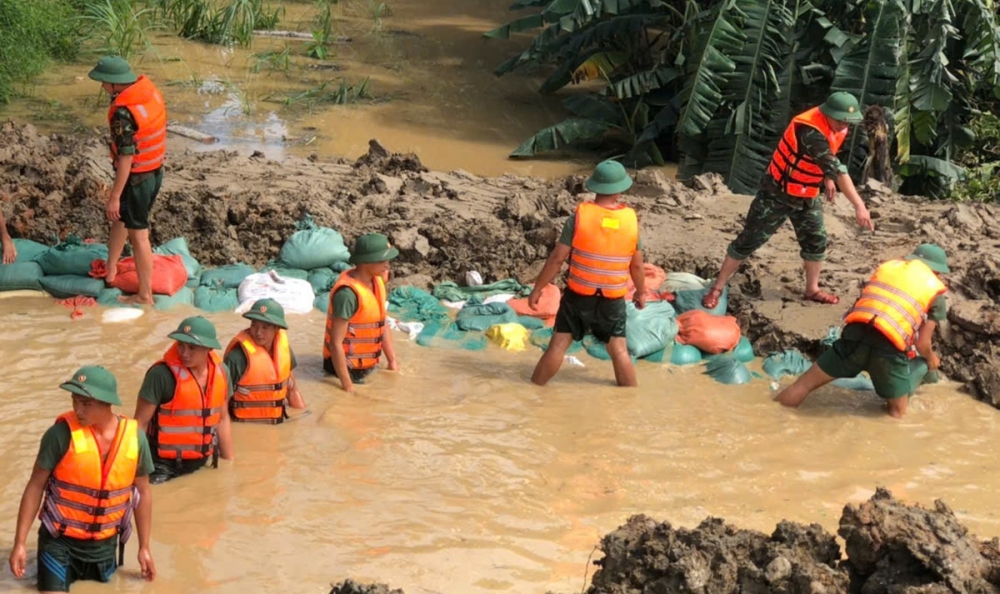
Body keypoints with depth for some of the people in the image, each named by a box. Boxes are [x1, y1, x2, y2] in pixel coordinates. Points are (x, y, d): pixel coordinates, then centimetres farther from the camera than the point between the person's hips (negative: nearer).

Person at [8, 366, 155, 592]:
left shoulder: (134, 437, -7)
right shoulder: (62, 433, -17)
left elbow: (143, 492, 6)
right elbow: (36, 486, -9)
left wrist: (144, 548, 8)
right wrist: (20, 543, -11)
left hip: (104, 545, 3)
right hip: (59, 541, -3)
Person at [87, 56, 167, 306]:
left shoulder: (123, 113, -28)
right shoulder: (151, 91, -2)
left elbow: (126, 157, -26)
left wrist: (115, 196, -19)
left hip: (136, 177, -9)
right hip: (156, 172, 9)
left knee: (138, 234, 3)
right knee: (120, 217, 27)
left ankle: (145, 295, 13)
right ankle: (110, 270, 42)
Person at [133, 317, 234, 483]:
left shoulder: (220, 372, -1)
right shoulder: (162, 374, -18)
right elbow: (140, 422, -13)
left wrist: (229, 461, 15)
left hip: (201, 464, 5)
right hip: (164, 466, -5)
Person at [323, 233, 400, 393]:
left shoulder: (377, 281, 1)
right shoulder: (348, 293, -26)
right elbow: (336, 343, -25)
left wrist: (393, 362, 10)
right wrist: (348, 386, -24)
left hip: (368, 367, 8)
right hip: (347, 369, -8)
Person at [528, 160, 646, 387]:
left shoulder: (580, 216, -13)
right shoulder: (630, 220, -7)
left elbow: (557, 259, -11)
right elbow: (637, 265, 3)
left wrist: (537, 289, -1)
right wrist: (641, 292, 20)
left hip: (578, 296, -1)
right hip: (612, 300, 1)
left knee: (558, 344, 5)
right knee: (619, 350, 11)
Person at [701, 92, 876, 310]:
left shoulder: (837, 126, -6)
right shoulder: (810, 130, -34)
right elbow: (836, 167, -41)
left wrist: (828, 180, 5)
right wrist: (859, 205, -45)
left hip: (806, 196, 8)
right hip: (777, 193, -8)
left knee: (816, 241, 9)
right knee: (749, 240, -2)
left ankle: (812, 290, 26)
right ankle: (717, 288, 5)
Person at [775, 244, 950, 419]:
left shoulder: (887, 266, 24)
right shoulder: (936, 293, 14)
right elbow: (922, 344, 9)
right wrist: (931, 358, 32)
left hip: (855, 336, 3)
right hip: (889, 348, -3)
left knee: (803, 385, 14)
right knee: (897, 411, 14)